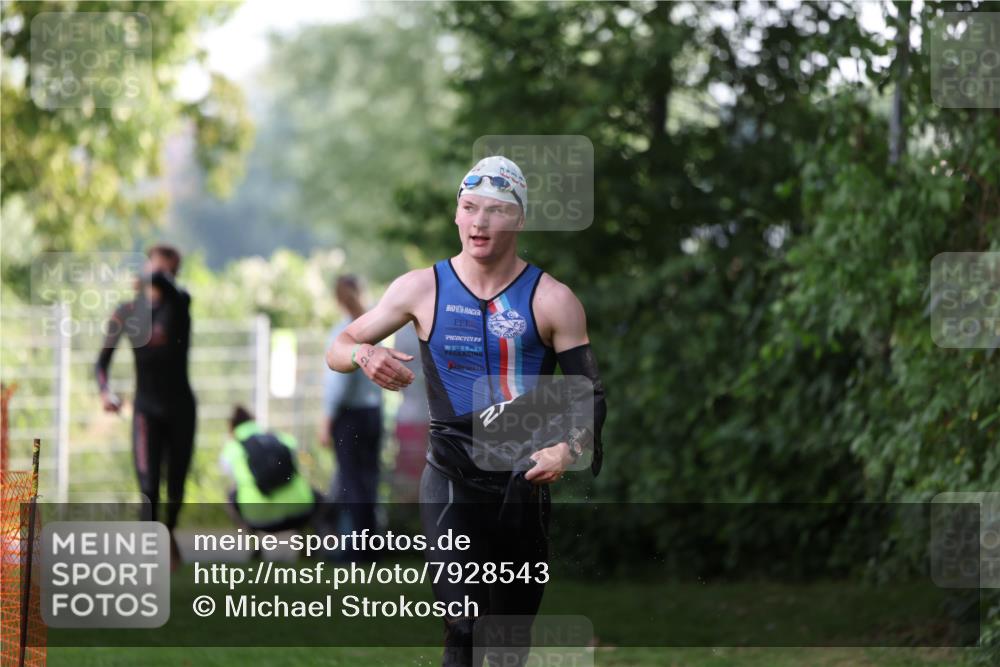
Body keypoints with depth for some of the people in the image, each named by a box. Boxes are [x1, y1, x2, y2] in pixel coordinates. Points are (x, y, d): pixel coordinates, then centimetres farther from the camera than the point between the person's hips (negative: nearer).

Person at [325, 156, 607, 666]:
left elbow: (590, 395, 2)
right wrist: (364, 356, -15)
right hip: (451, 484, -1)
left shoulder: (552, 300, 0)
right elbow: (337, 350, 10)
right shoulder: (422, 289, 2)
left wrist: (569, 449, -19)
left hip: (525, 485, 1)